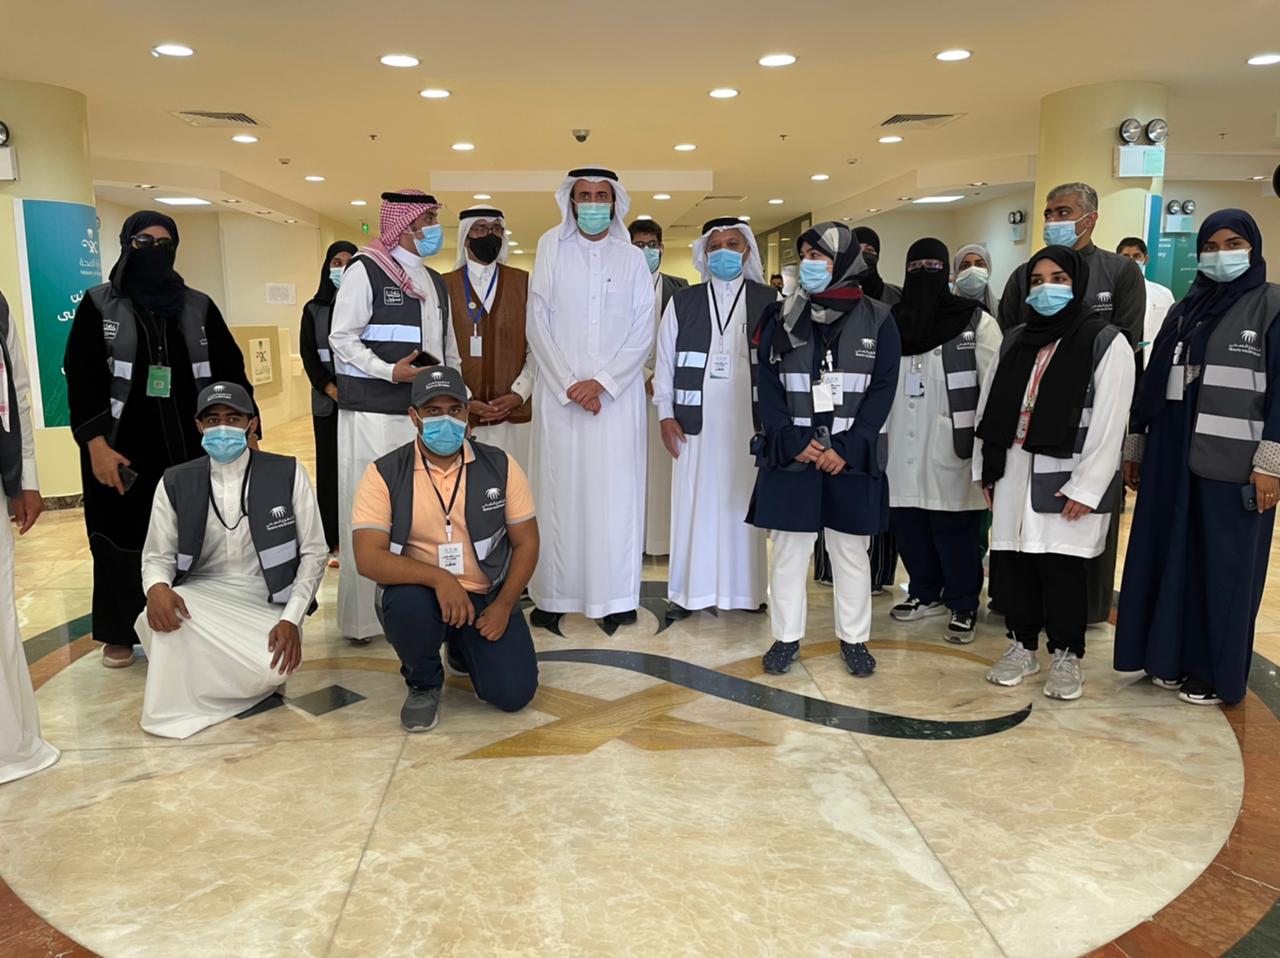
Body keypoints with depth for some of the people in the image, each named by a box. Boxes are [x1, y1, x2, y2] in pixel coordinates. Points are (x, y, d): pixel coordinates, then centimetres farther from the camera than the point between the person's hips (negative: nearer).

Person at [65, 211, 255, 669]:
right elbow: (81, 378, -3)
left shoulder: (199, 307, 9)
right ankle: (120, 635, 18)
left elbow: (230, 371, 6)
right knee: (123, 537, 4)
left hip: (189, 446, 2)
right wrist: (95, 443, -14)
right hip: (122, 448, -1)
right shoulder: (98, 306, 3)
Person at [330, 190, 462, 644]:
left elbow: (448, 345, 22)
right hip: (374, 414, -6)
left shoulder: (435, 281, 19)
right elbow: (342, 339, -6)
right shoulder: (365, 270, -2)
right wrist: (390, 371, -18)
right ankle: (363, 617, 7)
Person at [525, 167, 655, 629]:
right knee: (559, 491, 1)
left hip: (617, 393, 0)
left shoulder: (632, 258, 7)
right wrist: (569, 384, -8)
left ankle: (616, 596, 8)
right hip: (558, 392, 0)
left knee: (615, 493, 0)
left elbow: (643, 331, 2)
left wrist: (602, 381, -9)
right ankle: (554, 594, 9)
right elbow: (538, 323, 0)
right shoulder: (552, 248, 6)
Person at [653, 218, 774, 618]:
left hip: (750, 422, -1)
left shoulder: (770, 301, 6)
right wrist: (665, 413, 2)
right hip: (696, 421, 1)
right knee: (694, 503, 2)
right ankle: (690, 589, 10)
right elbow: (664, 360, 9)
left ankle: (747, 588, 13)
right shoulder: (682, 302, 10)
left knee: (744, 502, 4)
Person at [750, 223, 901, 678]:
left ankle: (854, 638, 23)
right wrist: (792, 440, -11)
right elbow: (768, 385, 2)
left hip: (852, 458, -1)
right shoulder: (782, 317, 6)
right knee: (789, 549, 7)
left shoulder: (877, 319, 2)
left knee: (851, 552, 9)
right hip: (790, 454, 1)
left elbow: (883, 389, -3)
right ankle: (786, 636, 20)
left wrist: (847, 446, -12)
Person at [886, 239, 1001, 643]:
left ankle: (962, 605, 18)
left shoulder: (976, 321, -3)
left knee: (954, 529, 1)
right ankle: (926, 593, 30)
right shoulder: (892, 322, 9)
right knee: (907, 523, 10)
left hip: (950, 446, -4)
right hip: (903, 447, 4)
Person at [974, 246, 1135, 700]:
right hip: (1014, 471, 5)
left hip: (1065, 476, -5)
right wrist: (985, 468, 9)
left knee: (1062, 567, 0)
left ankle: (1066, 654, 17)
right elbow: (990, 406, 13)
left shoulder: (1107, 342, -4)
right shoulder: (1015, 340, 12)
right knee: (1017, 562, 9)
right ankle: (1022, 645, 24)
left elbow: (1109, 422, -10)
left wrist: (1086, 487, -14)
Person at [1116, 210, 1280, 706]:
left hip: (1233, 461, -5)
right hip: (1172, 454, 5)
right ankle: (1173, 656, 22)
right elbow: (1152, 380, 13)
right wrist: (1135, 445, 10)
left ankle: (1216, 672, 15)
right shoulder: (1185, 309, 13)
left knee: (1225, 566, 3)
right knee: (1172, 557, 9)